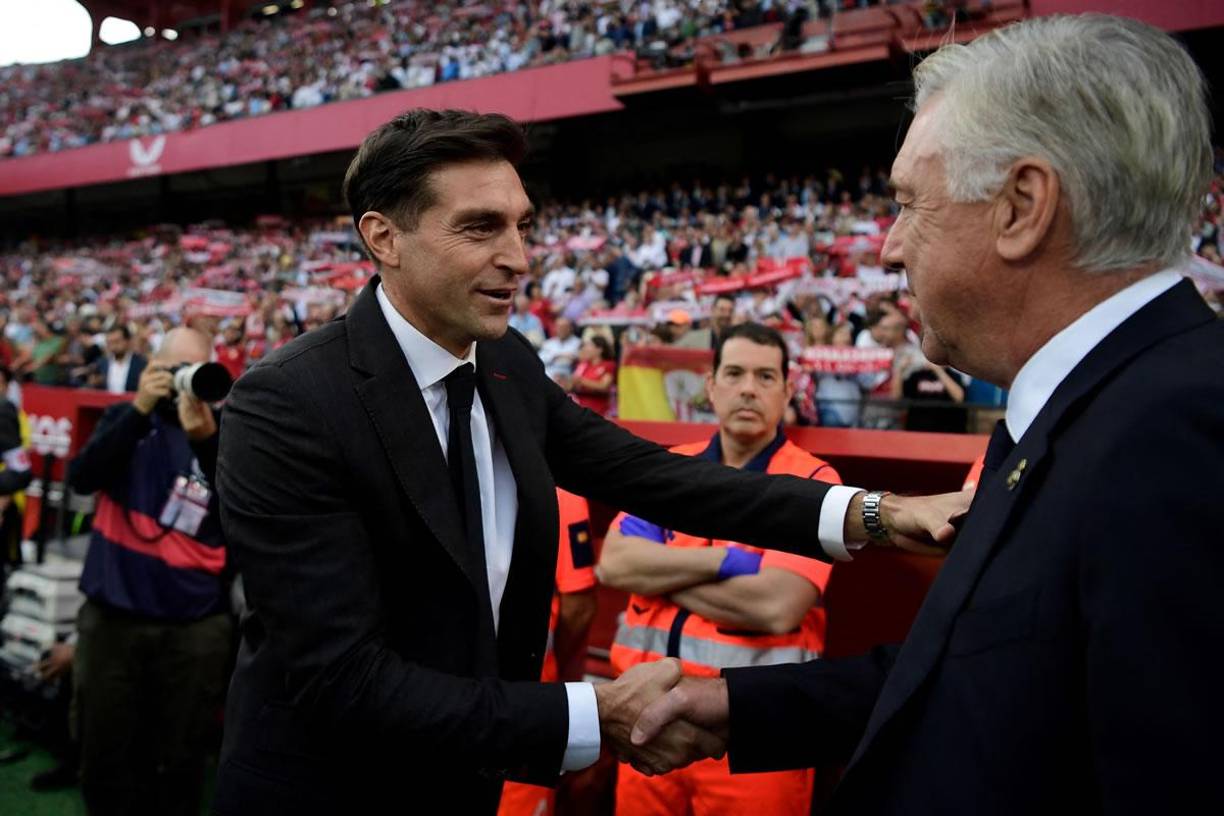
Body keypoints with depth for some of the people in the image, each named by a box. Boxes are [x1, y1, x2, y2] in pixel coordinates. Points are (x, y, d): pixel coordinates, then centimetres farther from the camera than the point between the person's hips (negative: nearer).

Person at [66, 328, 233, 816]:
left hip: (195, 623, -1)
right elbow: (80, 479, -7)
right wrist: (140, 409, -18)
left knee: (178, 760, 9)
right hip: (111, 615, 1)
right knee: (105, 753, 12)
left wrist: (205, 436, -25)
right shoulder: (125, 416, 8)